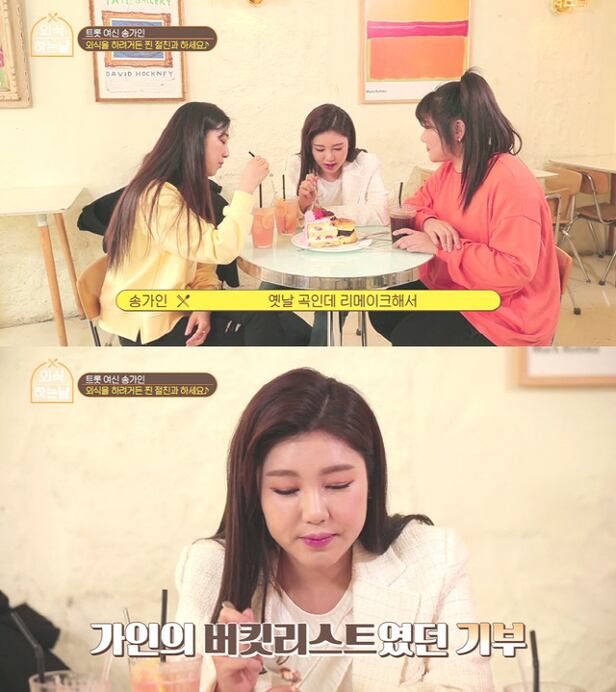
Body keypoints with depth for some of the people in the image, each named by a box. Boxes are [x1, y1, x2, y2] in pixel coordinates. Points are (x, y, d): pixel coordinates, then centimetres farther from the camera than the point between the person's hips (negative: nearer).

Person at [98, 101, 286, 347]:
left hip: (176, 304, 8)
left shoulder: (187, 188, 10)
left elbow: (203, 258, 6)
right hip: (148, 322, -8)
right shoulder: (157, 196, -22)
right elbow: (220, 250, -28)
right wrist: (245, 189, -21)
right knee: (260, 322, -18)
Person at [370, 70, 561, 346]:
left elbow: (514, 271, -30)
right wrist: (428, 221, -13)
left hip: (505, 314, -9)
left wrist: (439, 248, -29)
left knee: (409, 335, -19)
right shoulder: (448, 171, 4)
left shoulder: (510, 182, -25)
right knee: (384, 311, 2)